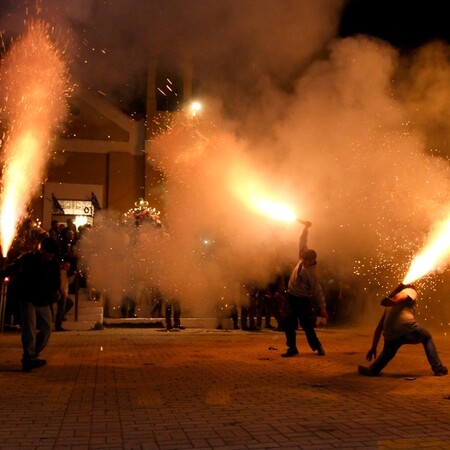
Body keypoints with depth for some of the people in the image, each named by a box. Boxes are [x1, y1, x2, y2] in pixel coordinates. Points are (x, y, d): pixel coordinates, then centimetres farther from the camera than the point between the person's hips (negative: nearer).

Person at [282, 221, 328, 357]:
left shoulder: (312, 273, -22)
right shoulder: (303, 260, -3)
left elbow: (317, 290, -19)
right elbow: (303, 243, 4)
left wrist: (322, 307, -17)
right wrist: (305, 228, 3)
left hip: (302, 300, -7)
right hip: (292, 297, 7)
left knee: (307, 325, 1)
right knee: (289, 324, 6)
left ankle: (318, 346, 20)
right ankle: (292, 348, 14)